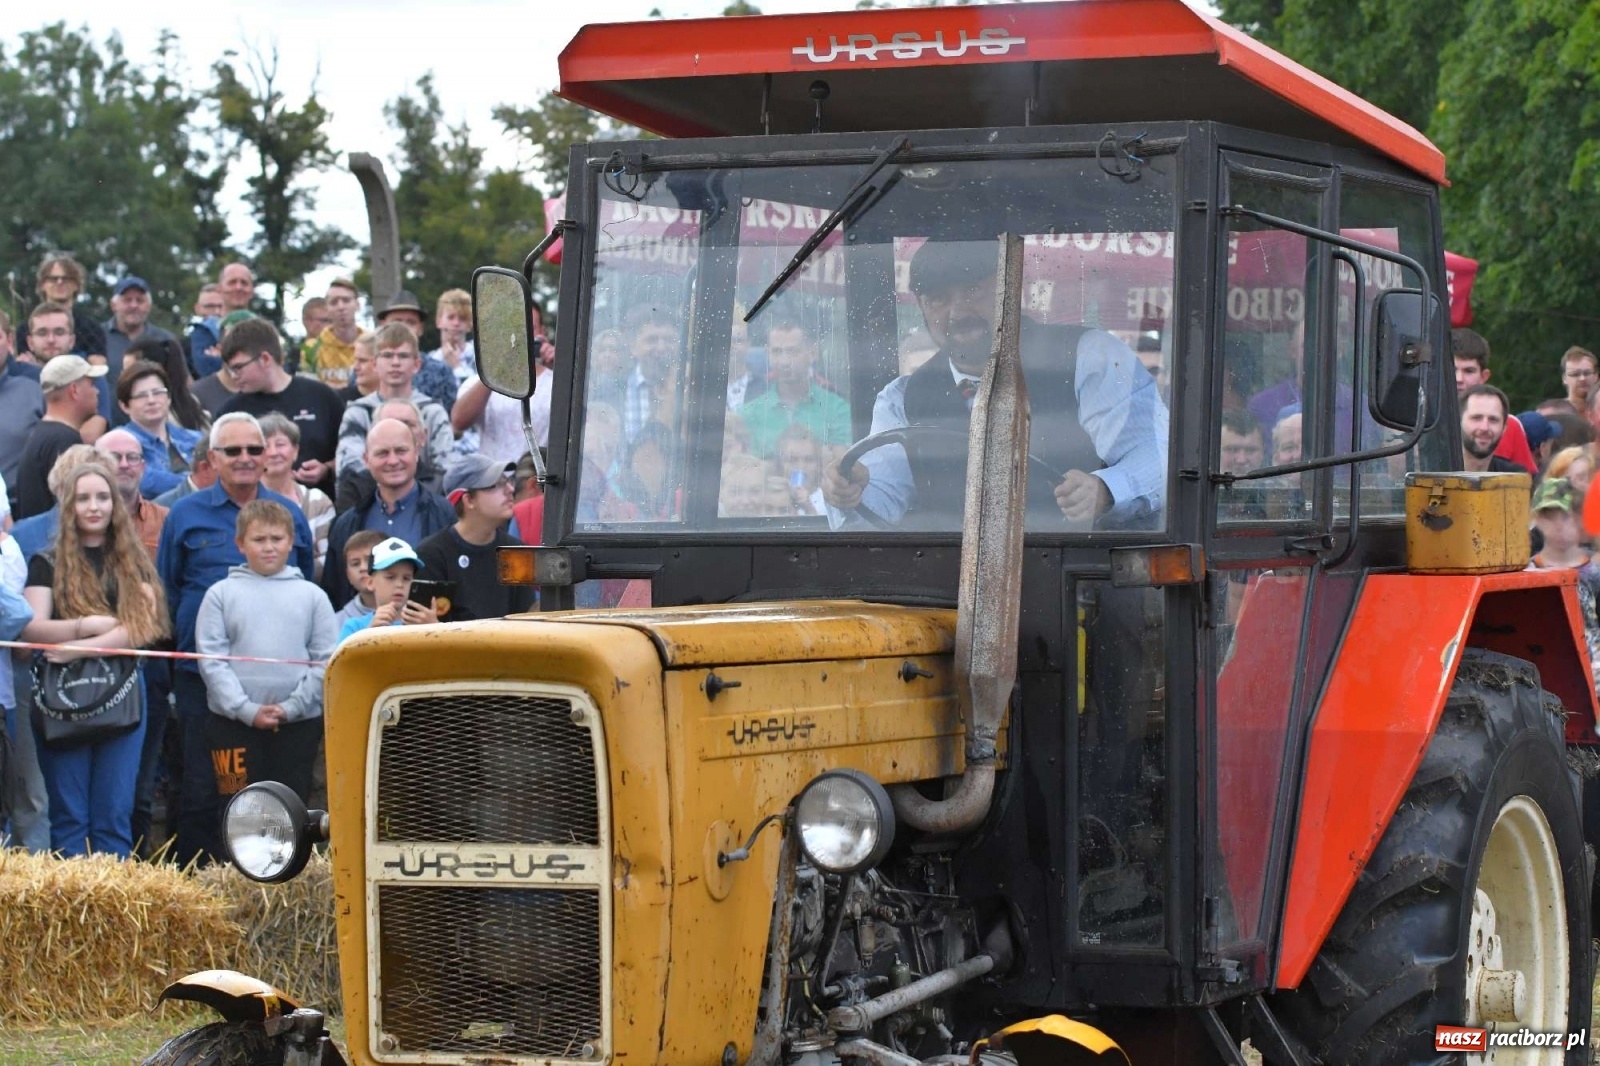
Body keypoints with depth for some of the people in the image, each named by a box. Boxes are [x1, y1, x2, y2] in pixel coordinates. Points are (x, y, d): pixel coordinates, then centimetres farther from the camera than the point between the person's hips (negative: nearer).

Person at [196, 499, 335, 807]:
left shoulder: (312, 595, 8)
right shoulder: (221, 594, 5)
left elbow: (326, 660, 2)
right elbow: (212, 660, -1)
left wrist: (293, 706, -9)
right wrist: (246, 709, -11)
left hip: (299, 724, 1)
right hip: (234, 723, -1)